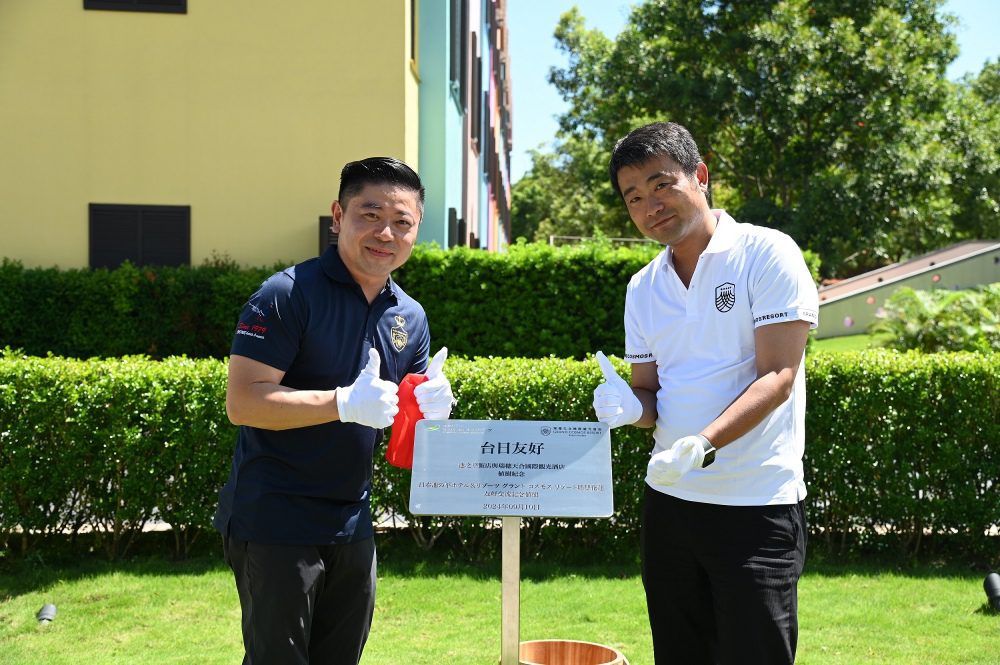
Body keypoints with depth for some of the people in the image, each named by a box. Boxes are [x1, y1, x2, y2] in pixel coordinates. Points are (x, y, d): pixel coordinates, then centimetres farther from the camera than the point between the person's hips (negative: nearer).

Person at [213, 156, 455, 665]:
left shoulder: (410, 317, 8)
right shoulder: (289, 294, -13)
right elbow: (241, 401, -19)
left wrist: (428, 408, -9)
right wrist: (345, 403, -27)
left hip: (351, 527, 7)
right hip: (274, 523, -7)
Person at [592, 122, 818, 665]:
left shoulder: (767, 255, -8)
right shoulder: (643, 288, 10)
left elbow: (777, 376, -15)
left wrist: (703, 445, -29)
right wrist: (631, 406, -11)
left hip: (756, 504, -6)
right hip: (668, 498, 6)